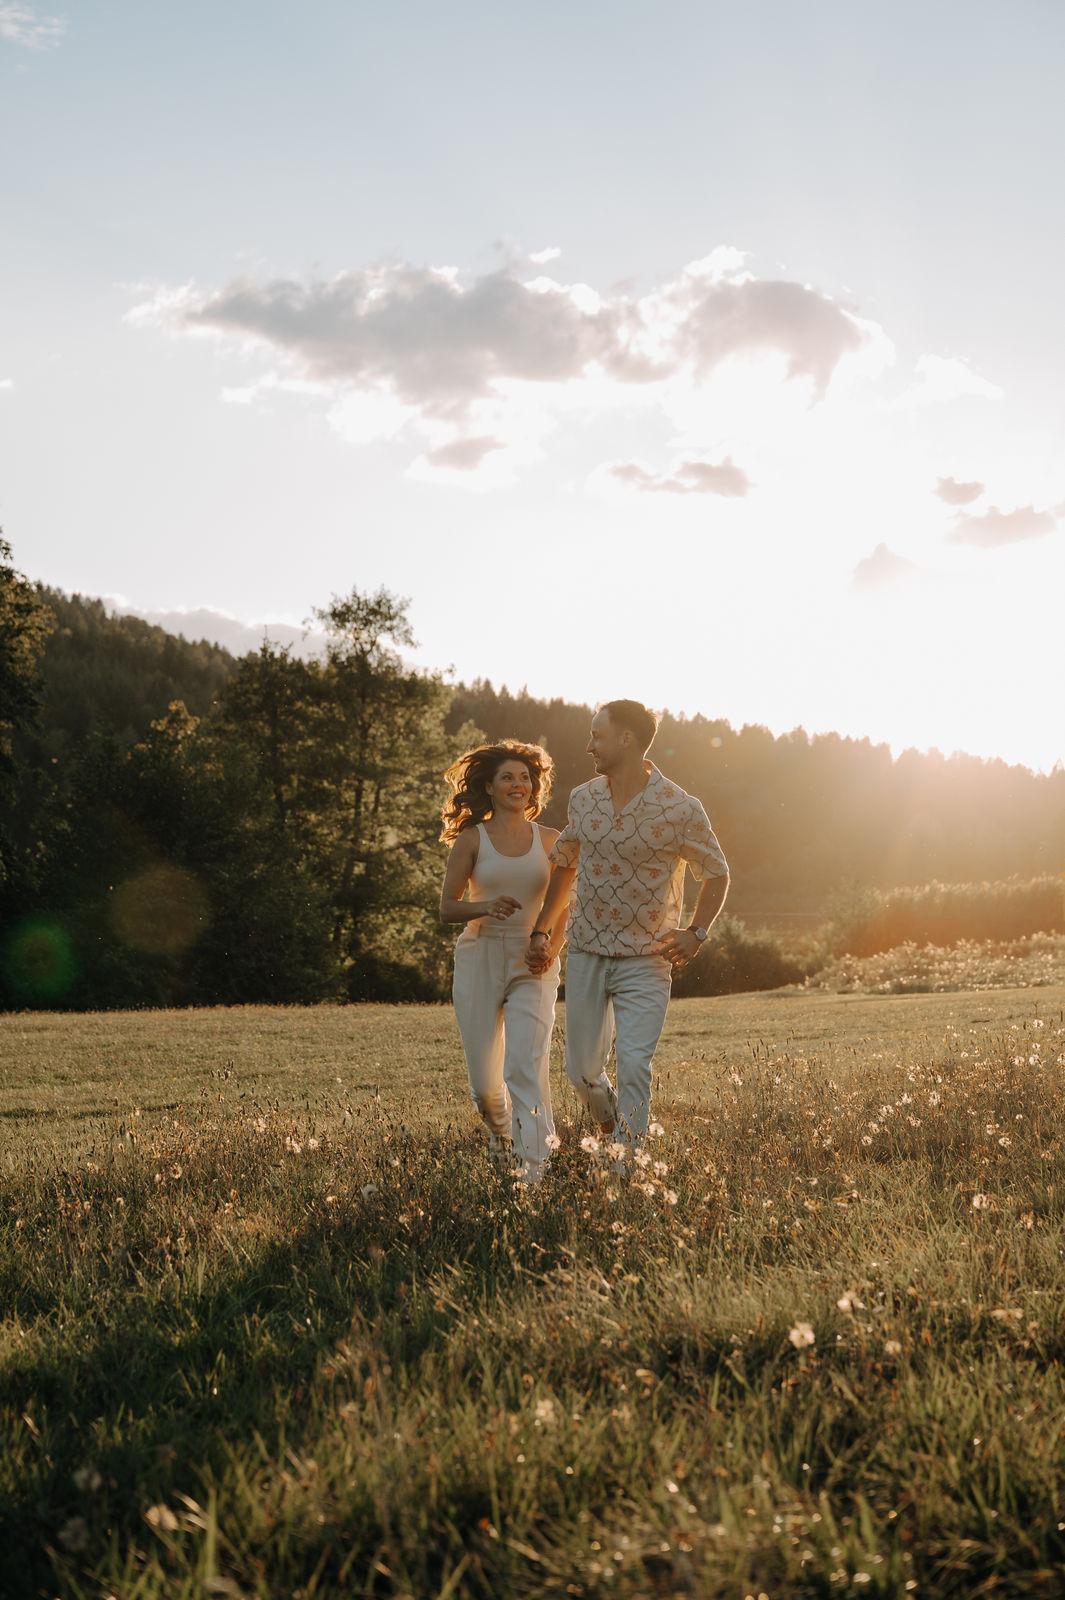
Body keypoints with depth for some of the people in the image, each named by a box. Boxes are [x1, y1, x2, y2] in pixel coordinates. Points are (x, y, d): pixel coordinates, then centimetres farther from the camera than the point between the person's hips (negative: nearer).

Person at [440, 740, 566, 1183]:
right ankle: (500, 1131, 39)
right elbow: (447, 906, 3)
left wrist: (552, 947, -9)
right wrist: (485, 907, -17)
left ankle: (534, 1169, -17)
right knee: (484, 1079, 5)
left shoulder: (549, 840, 7)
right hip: (480, 959, 0)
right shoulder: (471, 839, 2)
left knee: (526, 1065, -18)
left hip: (532, 965, 0)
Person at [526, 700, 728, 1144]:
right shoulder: (583, 799, 2)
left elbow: (717, 874, 3)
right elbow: (564, 863, 19)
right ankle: (609, 1123, 39)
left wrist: (697, 933, -9)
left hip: (646, 960, -4)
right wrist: (542, 931, 14)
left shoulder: (679, 808, -11)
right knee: (581, 1071, 9)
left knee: (634, 1068, -13)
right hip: (586, 954, 4)